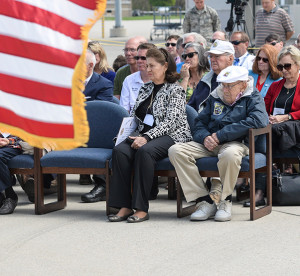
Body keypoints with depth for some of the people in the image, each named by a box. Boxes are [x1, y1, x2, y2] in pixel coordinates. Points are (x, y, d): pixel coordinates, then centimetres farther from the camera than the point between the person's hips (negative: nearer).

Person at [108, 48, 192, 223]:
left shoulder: (175, 90, 0)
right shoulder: (145, 89, 22)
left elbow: (170, 121, -12)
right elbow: (134, 116, 22)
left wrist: (147, 138, -22)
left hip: (171, 136, -6)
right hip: (145, 136, 6)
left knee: (144, 151, -37)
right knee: (120, 151, -25)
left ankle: (141, 208, -34)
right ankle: (125, 206, -29)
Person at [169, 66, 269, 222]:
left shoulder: (252, 98, 2)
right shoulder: (215, 97, 18)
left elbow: (258, 120, -17)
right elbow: (200, 122, 22)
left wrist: (220, 136, -16)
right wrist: (205, 137, -6)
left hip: (235, 143, -5)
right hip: (210, 145, 5)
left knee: (230, 154, -43)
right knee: (176, 151, -20)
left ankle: (224, 201, -17)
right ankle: (205, 201, -20)